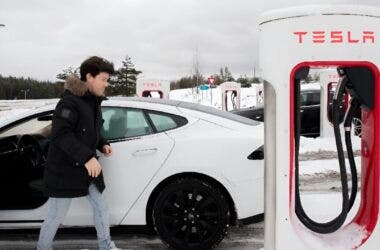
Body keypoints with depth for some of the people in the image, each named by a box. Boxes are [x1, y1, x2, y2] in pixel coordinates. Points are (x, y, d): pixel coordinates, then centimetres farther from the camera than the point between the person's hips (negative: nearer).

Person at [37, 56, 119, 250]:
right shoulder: (70, 102, -20)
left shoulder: (93, 103, 9)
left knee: (100, 207, 14)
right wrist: (87, 156, -36)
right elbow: (60, 134, -29)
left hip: (86, 168, 8)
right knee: (56, 216, 4)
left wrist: (102, 145, 2)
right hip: (64, 170, -8)